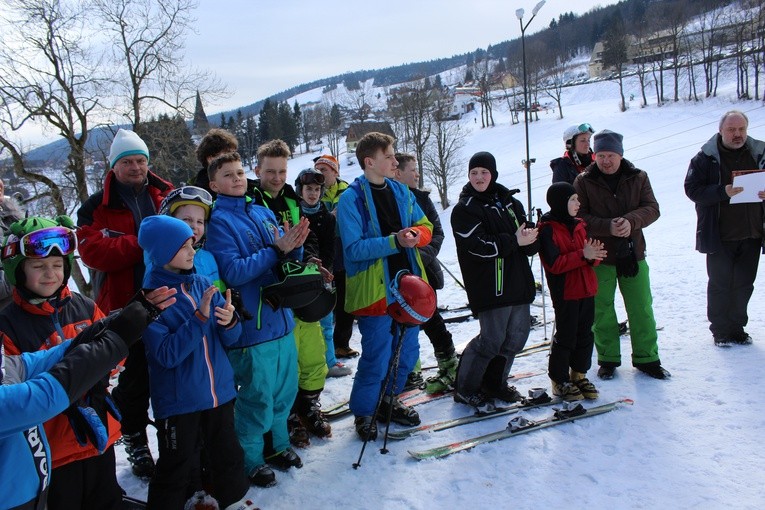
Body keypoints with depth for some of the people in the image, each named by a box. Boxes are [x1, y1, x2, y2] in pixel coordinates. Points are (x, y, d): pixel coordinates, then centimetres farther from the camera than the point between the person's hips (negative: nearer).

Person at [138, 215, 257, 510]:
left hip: (219, 391, 5)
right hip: (177, 400, -5)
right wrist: (200, 317, -27)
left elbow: (230, 339, 1)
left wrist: (229, 321, -21)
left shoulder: (203, 284, 0)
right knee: (177, 467, 7)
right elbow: (167, 354, -21)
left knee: (228, 453, 20)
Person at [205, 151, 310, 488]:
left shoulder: (263, 213, 10)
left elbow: (289, 260, 12)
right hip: (251, 323, -6)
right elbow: (232, 272, -18)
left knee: (285, 389, 17)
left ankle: (278, 444, 37)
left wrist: (294, 247, -11)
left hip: (281, 317, 6)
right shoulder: (218, 221, -7)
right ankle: (250, 459, 24)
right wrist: (275, 251, -20)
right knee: (257, 396, 4)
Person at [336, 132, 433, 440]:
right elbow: (354, 248, -18)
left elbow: (426, 227, 12)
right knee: (377, 357, 0)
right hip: (375, 290, -6)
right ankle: (363, 412, 23)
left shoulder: (401, 191, 9)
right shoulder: (351, 199, -11)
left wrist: (416, 235, -11)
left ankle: (389, 401, 38)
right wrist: (394, 241, -26)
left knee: (407, 351, 16)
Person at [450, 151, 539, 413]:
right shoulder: (464, 209, -5)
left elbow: (528, 237, 12)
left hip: (518, 282, 7)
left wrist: (530, 237, -12)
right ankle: (465, 389, 12)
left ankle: (495, 383, 32)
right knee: (492, 339, -7)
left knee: (517, 335, 13)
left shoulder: (510, 203, 13)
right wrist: (514, 241, -19)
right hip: (489, 286, -7)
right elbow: (479, 246, -17)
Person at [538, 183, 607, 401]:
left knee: (585, 334, 13)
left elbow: (591, 256, 10)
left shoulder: (579, 225, 12)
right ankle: (559, 379, 13)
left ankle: (579, 374, 27)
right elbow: (554, 263, -20)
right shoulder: (547, 229, -11)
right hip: (565, 293, -7)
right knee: (566, 336, 0)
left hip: (587, 289, 7)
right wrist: (583, 255, -25)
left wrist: (594, 254, -13)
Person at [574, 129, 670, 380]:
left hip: (633, 254, 2)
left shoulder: (638, 178, 4)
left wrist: (631, 221, -23)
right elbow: (579, 217, -10)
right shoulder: (583, 181, -3)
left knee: (641, 309, 8)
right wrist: (608, 227, -24)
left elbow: (652, 208, -3)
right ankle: (608, 359, 23)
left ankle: (647, 358, 23)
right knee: (602, 311, 8)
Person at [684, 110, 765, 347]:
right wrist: (723, 192, -24)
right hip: (720, 236, -4)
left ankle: (737, 328, 26)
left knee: (744, 284, 12)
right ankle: (720, 330, 17)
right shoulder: (706, 157, -5)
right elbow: (692, 189, -11)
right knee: (720, 284, 5)